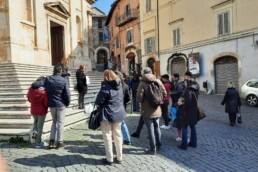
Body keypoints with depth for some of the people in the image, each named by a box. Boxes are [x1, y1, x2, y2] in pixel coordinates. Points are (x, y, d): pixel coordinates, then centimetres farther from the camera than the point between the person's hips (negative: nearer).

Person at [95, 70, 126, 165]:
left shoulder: (106, 87, -17)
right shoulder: (119, 86, 6)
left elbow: (98, 101, -17)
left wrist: (97, 104, 3)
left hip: (107, 114, -7)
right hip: (118, 113, 7)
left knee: (107, 136, 5)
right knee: (118, 135, 14)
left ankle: (109, 159, 13)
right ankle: (119, 157, 23)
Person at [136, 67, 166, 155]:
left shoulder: (142, 83, -15)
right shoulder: (158, 81, 0)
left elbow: (139, 97, -19)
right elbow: (164, 94, 1)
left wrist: (142, 101, 3)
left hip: (147, 111, -5)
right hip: (157, 110, 5)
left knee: (151, 130, 3)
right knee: (157, 128, 21)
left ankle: (153, 149, 12)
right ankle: (158, 145, 35)